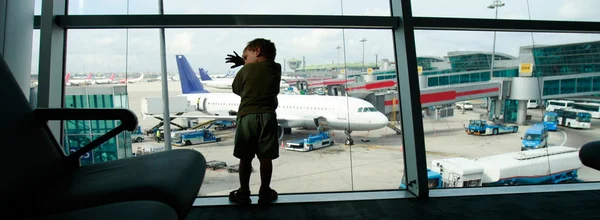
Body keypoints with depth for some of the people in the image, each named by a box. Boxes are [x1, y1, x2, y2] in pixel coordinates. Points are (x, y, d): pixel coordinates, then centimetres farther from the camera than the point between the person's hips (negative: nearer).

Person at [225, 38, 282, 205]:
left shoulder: (245, 70, 1)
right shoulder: (276, 68, 10)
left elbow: (236, 90, 14)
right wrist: (244, 63, 30)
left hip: (246, 116, -2)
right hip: (267, 116, 2)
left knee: (245, 158, 7)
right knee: (265, 157, 7)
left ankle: (243, 193, 16)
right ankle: (265, 192, 15)